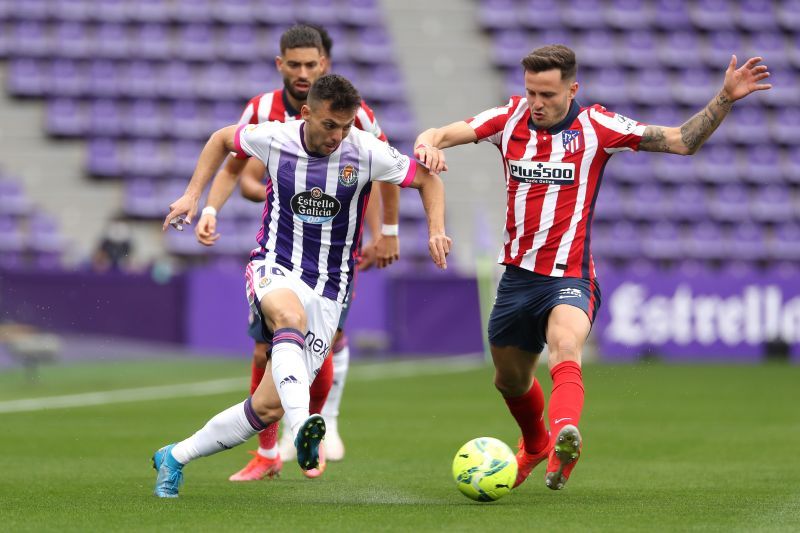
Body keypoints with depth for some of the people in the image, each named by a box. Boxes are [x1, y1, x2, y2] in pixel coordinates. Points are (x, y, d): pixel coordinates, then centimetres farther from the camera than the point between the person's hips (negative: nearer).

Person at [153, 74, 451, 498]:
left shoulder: (366, 152, -10)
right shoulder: (273, 138, -7)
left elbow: (427, 179, 3)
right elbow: (222, 138, 14)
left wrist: (436, 231, -12)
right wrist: (193, 195, 6)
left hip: (328, 289, 1)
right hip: (274, 270, -1)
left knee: (269, 406, -2)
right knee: (289, 315, -41)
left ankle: (174, 458, 16)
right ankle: (302, 429, -57)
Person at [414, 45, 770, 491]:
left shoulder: (595, 127, -7)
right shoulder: (510, 119, 1)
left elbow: (683, 141, -6)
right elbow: (438, 135, -4)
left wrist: (725, 98, -18)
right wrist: (428, 147, -28)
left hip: (569, 278, -5)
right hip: (517, 276, 5)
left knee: (565, 349, -35)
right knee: (510, 380, 20)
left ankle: (564, 442, -60)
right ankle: (535, 445, 52)